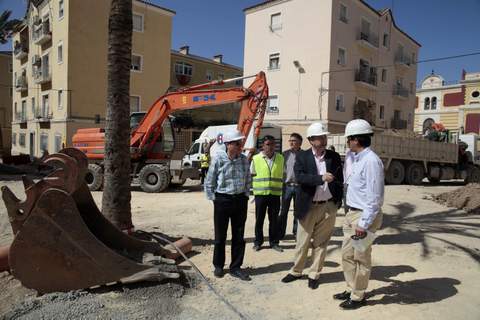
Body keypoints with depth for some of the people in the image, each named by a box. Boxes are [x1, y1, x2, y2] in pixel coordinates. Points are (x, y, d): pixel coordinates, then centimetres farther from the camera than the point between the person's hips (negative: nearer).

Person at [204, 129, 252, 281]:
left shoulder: (244, 160, 0)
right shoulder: (218, 159, -11)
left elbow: (248, 181, 13)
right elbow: (209, 182, -3)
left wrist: (245, 196, 9)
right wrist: (214, 199, -2)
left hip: (240, 200, 4)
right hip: (222, 200, -3)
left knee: (239, 236, 9)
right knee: (220, 236, 9)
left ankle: (235, 267, 22)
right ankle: (218, 266, 28)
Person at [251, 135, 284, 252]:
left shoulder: (280, 158, 5)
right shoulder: (256, 158, 0)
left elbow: (282, 175, 13)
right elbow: (252, 175, 7)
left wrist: (280, 188, 8)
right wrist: (256, 187, 0)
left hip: (275, 193, 2)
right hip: (260, 193, -1)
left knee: (274, 219, 8)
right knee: (259, 219, 7)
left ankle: (274, 242, 21)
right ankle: (258, 242, 20)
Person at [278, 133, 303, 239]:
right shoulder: (285, 154, 5)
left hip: (299, 186, 0)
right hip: (287, 185, 1)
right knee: (284, 210, 5)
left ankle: (296, 232, 23)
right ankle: (280, 233, 13)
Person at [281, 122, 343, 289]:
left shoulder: (334, 156, 4)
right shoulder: (302, 156, -3)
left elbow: (340, 180, 9)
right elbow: (299, 177, -18)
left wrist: (339, 201, 2)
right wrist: (321, 178, -27)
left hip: (328, 206, 2)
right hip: (309, 206, -1)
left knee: (321, 242, 11)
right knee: (302, 242, 10)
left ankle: (314, 274, 26)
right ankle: (296, 271, 29)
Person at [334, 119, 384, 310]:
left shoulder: (371, 161, -19)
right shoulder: (358, 159, 11)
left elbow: (374, 197, -22)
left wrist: (364, 224, -21)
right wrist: (351, 215, 17)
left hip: (364, 216, -9)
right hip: (352, 214, 9)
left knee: (361, 258, 6)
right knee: (347, 255, 18)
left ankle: (358, 296, 22)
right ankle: (351, 289, 34)